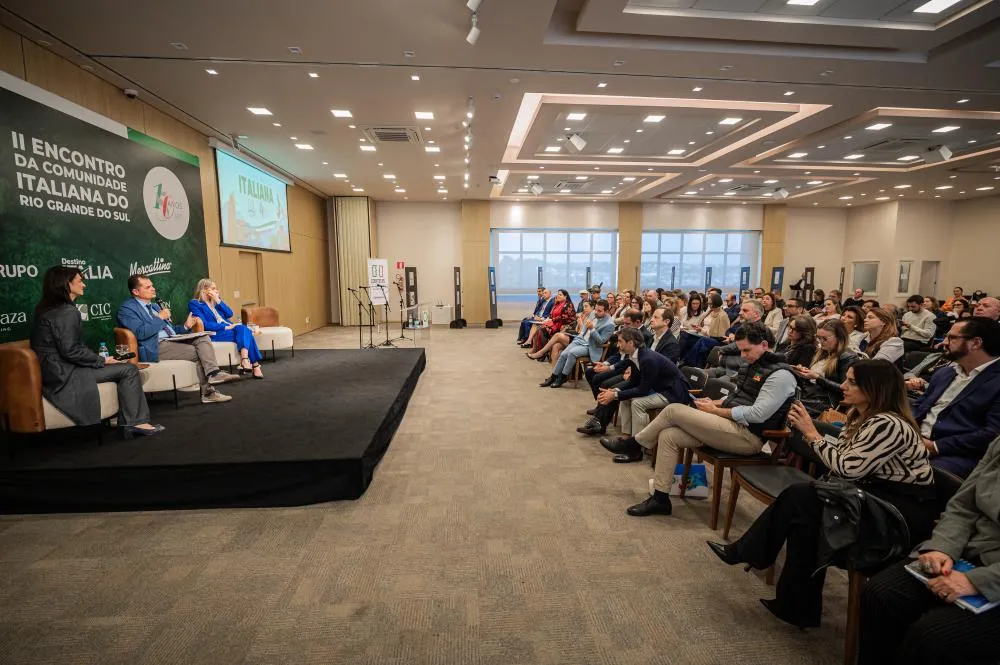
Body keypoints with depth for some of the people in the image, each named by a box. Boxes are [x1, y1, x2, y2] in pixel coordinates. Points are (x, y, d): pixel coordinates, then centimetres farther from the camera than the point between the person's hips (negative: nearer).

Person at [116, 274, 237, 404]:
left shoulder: (155, 306, 24)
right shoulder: (127, 309, -3)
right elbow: (140, 333, -19)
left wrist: (185, 326, 6)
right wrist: (160, 318, -10)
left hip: (172, 341, 8)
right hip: (155, 348, -8)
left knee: (202, 337, -14)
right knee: (198, 352, -21)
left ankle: (213, 374, -29)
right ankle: (207, 392, -16)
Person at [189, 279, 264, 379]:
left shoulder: (215, 301, 22)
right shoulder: (194, 304, 2)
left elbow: (229, 314, 7)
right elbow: (205, 325, -12)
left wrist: (218, 300, 0)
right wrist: (226, 327, -18)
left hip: (228, 329, 6)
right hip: (214, 334, -6)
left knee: (243, 328, -27)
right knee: (245, 334, -28)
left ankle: (245, 362, -40)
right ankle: (255, 366, -37)